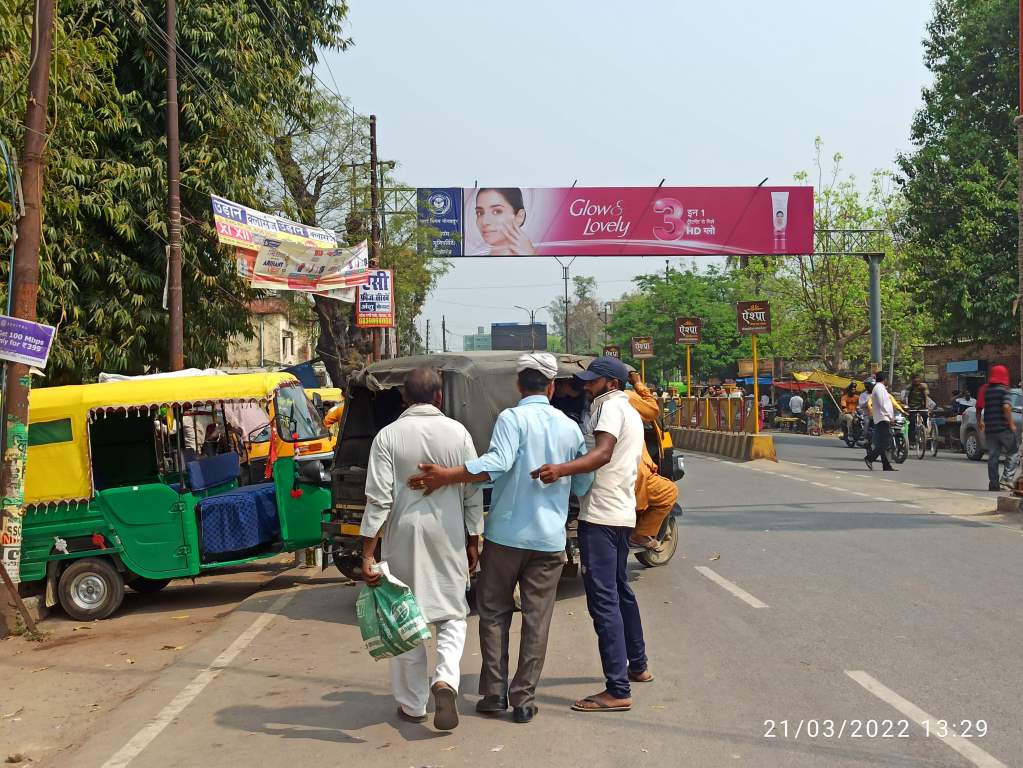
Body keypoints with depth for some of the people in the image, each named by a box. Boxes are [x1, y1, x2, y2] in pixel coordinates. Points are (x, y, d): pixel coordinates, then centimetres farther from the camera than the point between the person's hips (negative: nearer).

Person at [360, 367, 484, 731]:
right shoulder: (457, 432, -1)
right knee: (452, 614, 14)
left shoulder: (388, 436, -6)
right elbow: (474, 492, 2)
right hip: (449, 537, 1)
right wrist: (473, 540, 13)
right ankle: (446, 679, -10)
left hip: (404, 536, -1)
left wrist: (367, 553, -7)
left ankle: (413, 704, 18)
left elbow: (378, 498, -10)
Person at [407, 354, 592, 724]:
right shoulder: (570, 427, 6)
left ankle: (494, 693, 12)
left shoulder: (512, 418, -8)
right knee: (536, 620, 8)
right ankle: (524, 699, 8)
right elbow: (583, 484, 13)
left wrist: (446, 475, -28)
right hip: (550, 539, 3)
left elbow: (498, 463, -26)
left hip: (506, 534, -3)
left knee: (494, 613, 12)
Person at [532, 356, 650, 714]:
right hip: (622, 514, 11)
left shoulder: (611, 406, -10)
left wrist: (562, 469, -43)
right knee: (621, 592, 23)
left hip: (601, 516, -11)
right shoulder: (631, 413, 22)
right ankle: (637, 666, 36)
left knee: (603, 601, -12)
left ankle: (617, 690, -14)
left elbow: (603, 453, -27)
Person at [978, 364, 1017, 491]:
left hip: (989, 429, 6)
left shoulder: (985, 390, 11)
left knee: (993, 456, 7)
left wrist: (980, 422, 29)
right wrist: (1011, 424, -13)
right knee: (1013, 453, 4)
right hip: (1004, 428, -6)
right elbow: (1006, 407, -19)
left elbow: (979, 408, 16)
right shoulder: (1003, 390, -8)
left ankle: (993, 483, 5)